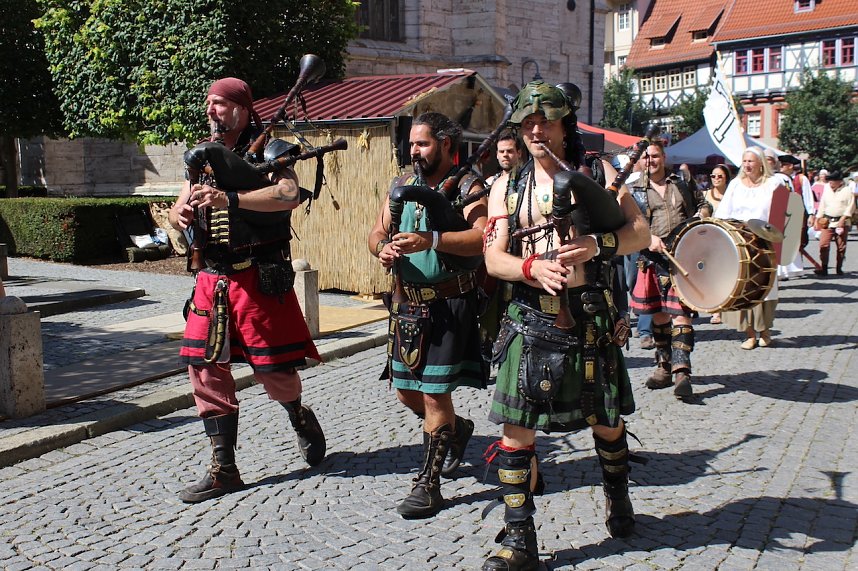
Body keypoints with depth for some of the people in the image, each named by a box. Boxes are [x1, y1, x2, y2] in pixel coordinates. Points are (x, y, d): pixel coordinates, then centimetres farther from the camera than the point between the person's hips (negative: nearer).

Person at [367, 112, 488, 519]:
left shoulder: (466, 187, -6)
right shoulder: (402, 187, 13)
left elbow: (482, 238, -21)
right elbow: (377, 232, 11)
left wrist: (430, 240, -33)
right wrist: (383, 247, -13)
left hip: (450, 304, -7)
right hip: (409, 303, 7)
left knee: (434, 394, -5)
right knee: (406, 393, 14)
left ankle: (429, 485, 7)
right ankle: (457, 429, 42)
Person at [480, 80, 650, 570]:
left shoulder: (597, 173, 4)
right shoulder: (507, 187, 8)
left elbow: (641, 233, -1)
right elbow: (493, 258, 1)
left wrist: (597, 245, -21)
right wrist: (533, 268, -21)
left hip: (590, 315, 0)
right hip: (530, 316, 1)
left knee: (606, 420, 14)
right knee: (516, 427, -3)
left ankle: (619, 501, 42)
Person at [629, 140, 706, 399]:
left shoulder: (683, 185, 14)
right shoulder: (635, 191, 10)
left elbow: (702, 205, 24)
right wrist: (650, 238, -16)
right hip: (654, 258, 1)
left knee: (680, 312, -11)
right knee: (658, 314, 9)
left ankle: (681, 371, -14)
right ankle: (664, 366, 23)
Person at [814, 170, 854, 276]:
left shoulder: (847, 191, -1)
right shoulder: (827, 190, 13)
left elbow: (850, 206, -5)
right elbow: (822, 206, 17)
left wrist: (843, 219, -14)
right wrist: (818, 219, 12)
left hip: (842, 222, -3)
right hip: (827, 222, 3)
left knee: (841, 247, 4)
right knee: (823, 245, -10)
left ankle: (839, 268, 15)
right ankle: (823, 268, -9)